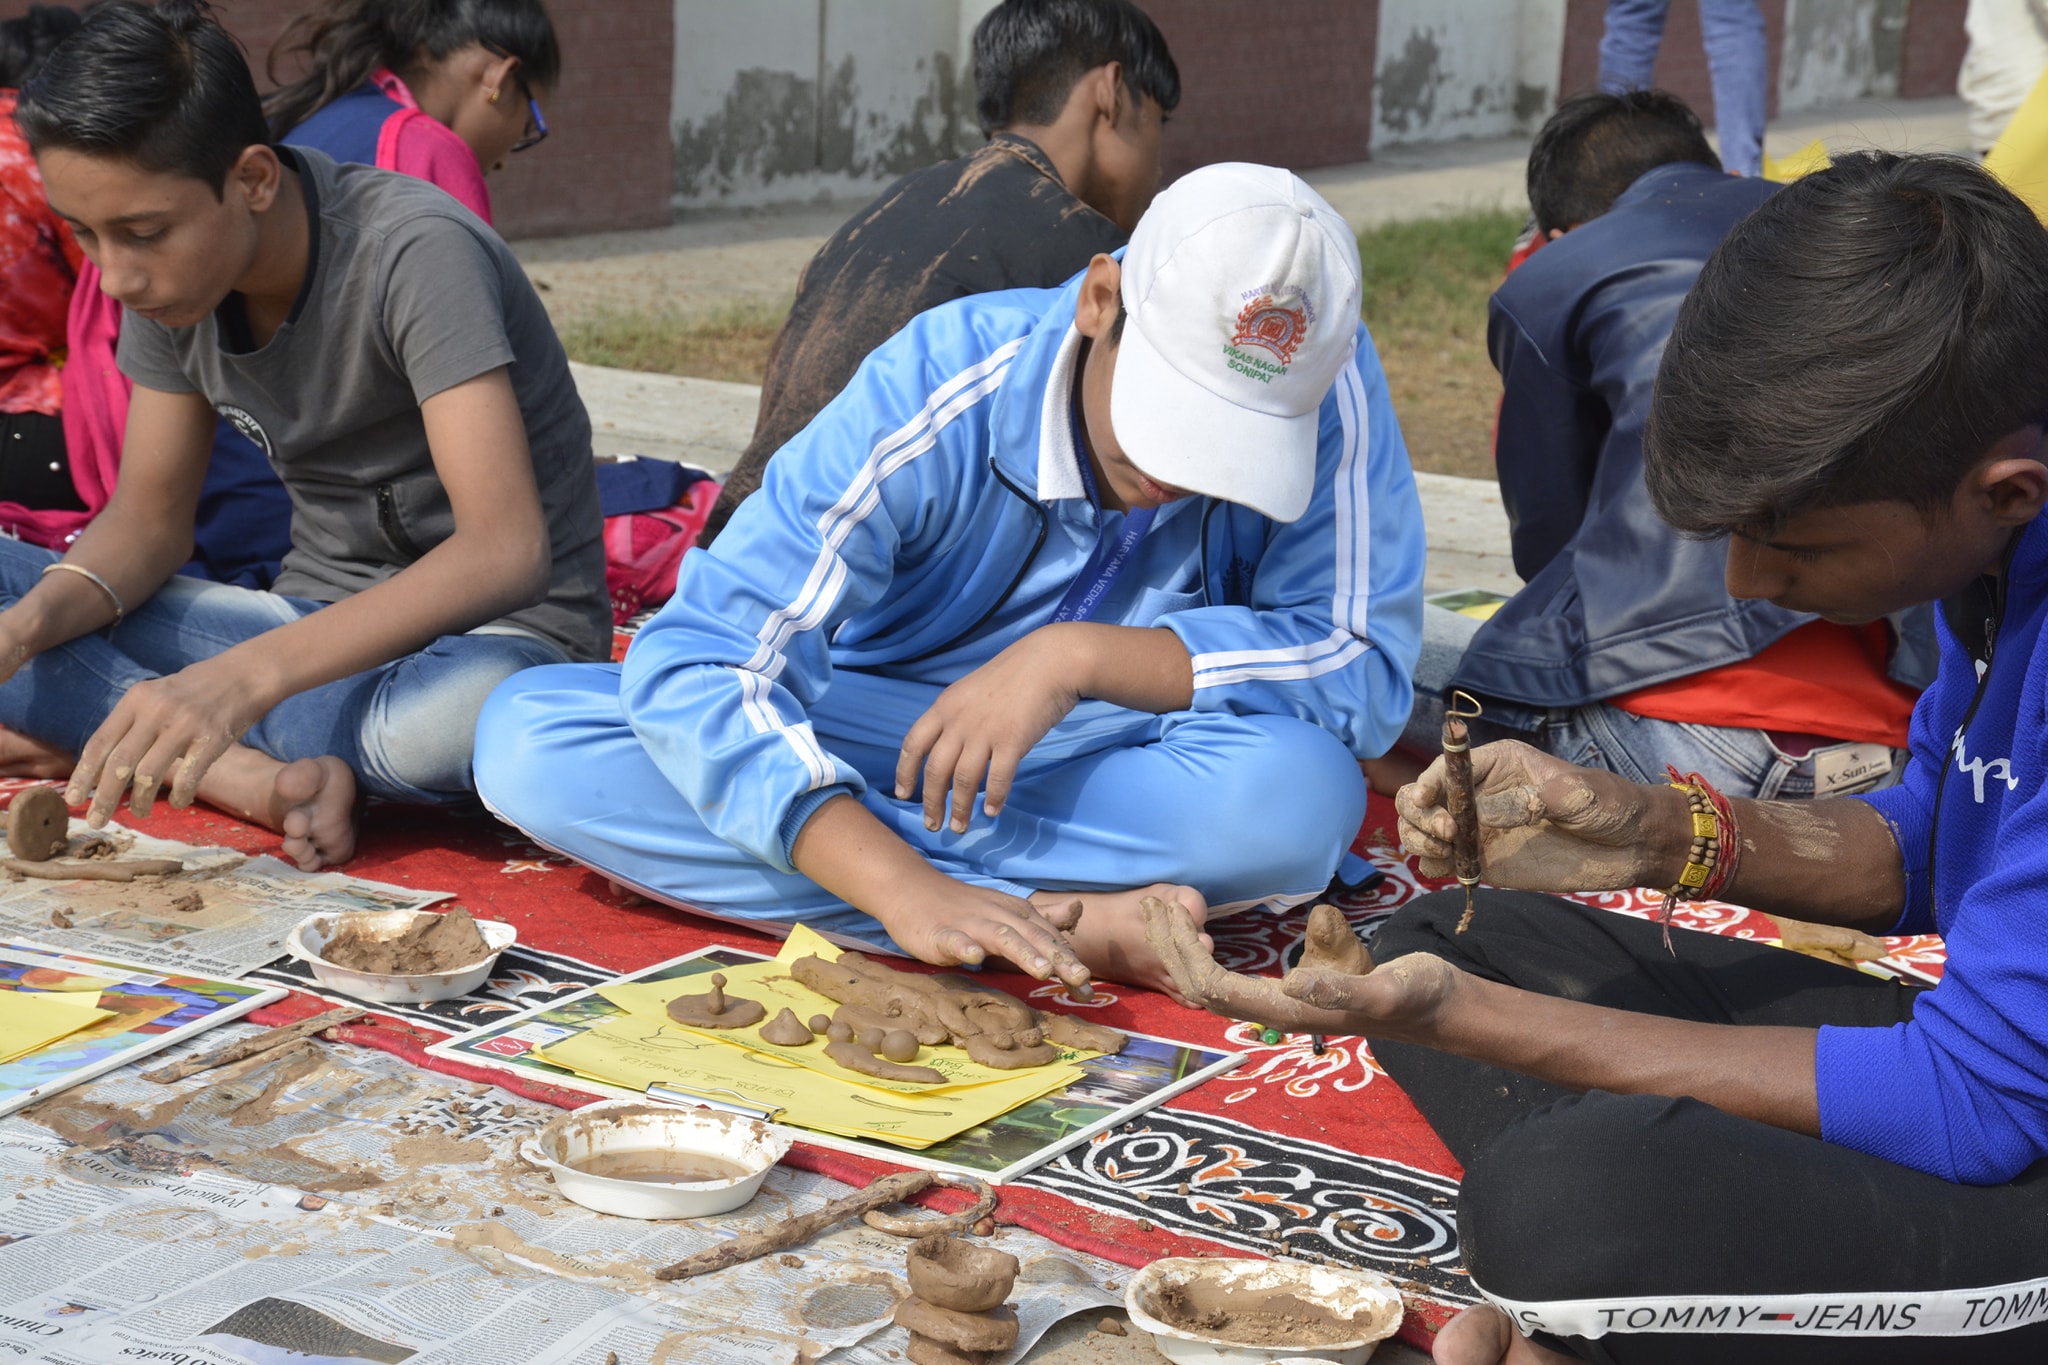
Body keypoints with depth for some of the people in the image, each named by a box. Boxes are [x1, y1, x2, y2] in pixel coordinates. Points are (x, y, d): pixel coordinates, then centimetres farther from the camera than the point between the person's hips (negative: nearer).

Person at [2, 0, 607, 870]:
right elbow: (147, 520, 5)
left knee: (461, 715, -43)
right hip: (319, 618, 6)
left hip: (501, 628, -6)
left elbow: (505, 549, -32)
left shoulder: (415, 253, -24)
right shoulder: (169, 274, -2)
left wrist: (245, 677, -42)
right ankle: (270, 778, -23)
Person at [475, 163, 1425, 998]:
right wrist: (903, 887, -43)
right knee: (525, 739, -25)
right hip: (883, 758, 1)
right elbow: (692, 663, -29)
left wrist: (1081, 656, -30)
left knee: (1301, 792, -37)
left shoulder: (1329, 382, -20)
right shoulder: (934, 394, -24)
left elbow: (1364, 670, -20)